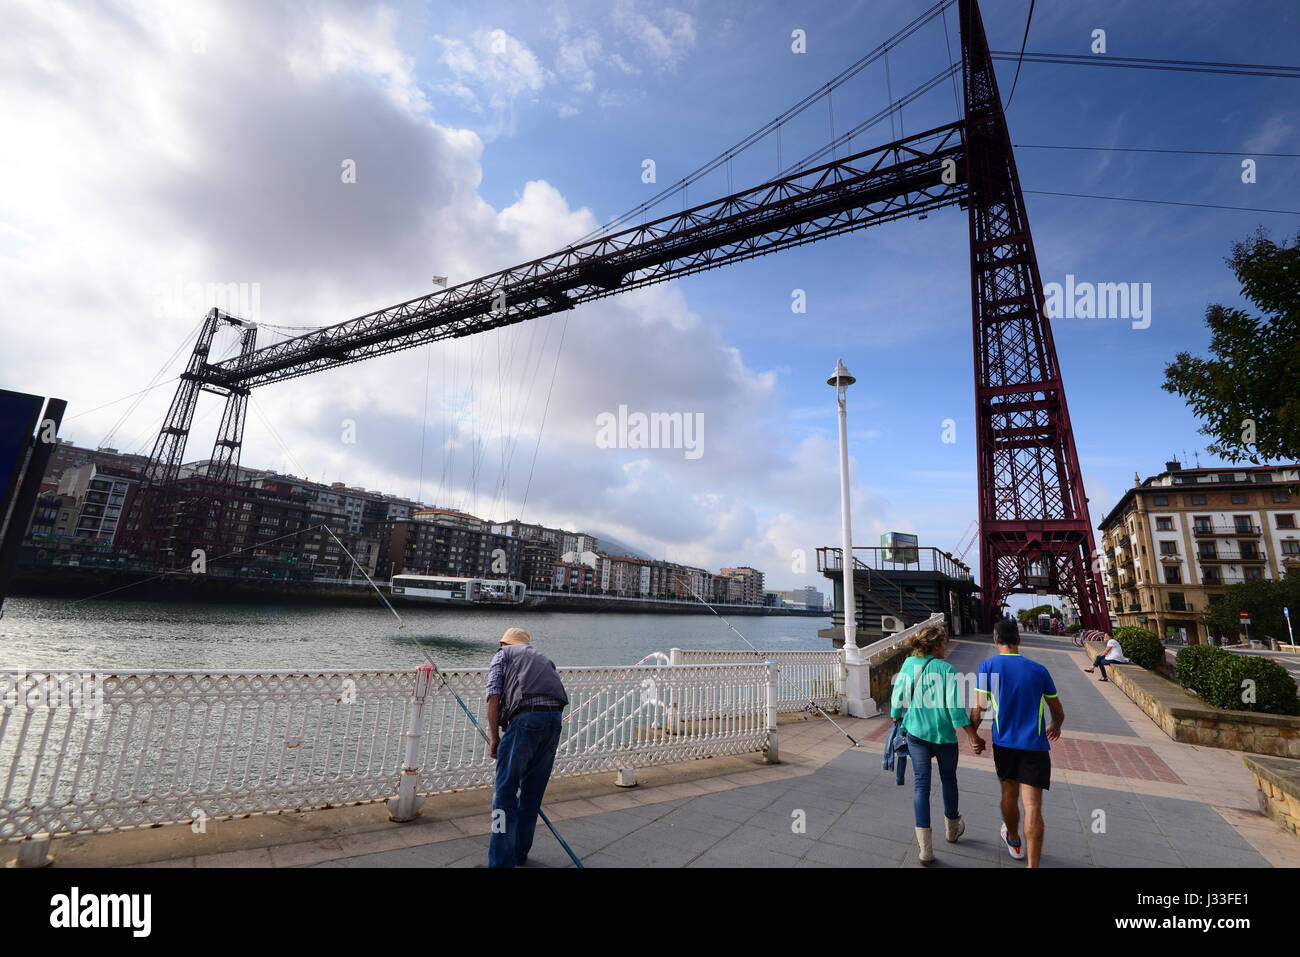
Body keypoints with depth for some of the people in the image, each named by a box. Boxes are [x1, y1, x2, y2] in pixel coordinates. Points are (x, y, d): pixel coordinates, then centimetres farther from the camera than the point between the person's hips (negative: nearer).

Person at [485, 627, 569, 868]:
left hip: (526, 717, -6)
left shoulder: (503, 655, 18)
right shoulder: (544, 659, 32)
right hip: (555, 720, 6)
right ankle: (520, 853, 32)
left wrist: (495, 737, 8)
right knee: (532, 793, 19)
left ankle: (501, 861, 4)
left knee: (505, 794, 4)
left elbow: (494, 696, 3)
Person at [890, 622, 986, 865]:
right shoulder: (946, 669, -15)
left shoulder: (908, 665, -3)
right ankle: (952, 828, 43)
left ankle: (925, 845, 4)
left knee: (921, 784, 7)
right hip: (944, 735, -2)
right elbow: (955, 707, -16)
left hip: (916, 733, 2)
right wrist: (974, 737, -8)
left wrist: (896, 722, 17)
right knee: (948, 780, 22)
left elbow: (897, 698, 3)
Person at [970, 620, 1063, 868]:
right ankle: (1033, 864, -5)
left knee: (1009, 795, 19)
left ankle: (1014, 841, 41)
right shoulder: (1038, 670, 4)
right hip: (1035, 745, 0)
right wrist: (1055, 726, 37)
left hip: (1004, 743, 0)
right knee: (1033, 808, -1)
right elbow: (1058, 712, 15)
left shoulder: (988, 666, -3)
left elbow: (978, 709, -6)